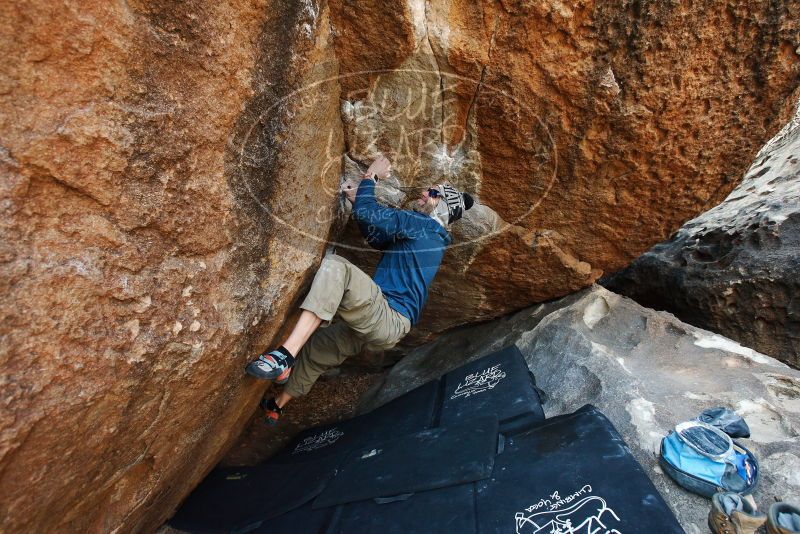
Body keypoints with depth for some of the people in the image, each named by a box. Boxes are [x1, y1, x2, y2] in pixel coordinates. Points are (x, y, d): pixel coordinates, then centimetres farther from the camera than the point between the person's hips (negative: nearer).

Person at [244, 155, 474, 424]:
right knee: (315, 348, 24)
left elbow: (367, 214, -16)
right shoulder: (426, 235, 23)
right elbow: (376, 236, 32)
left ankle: (284, 356, -36)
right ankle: (276, 407, 44)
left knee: (335, 266, -29)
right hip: (384, 328, 11)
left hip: (388, 319, -11)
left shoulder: (422, 224, -6)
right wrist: (357, 199, 23)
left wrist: (370, 176, 2)